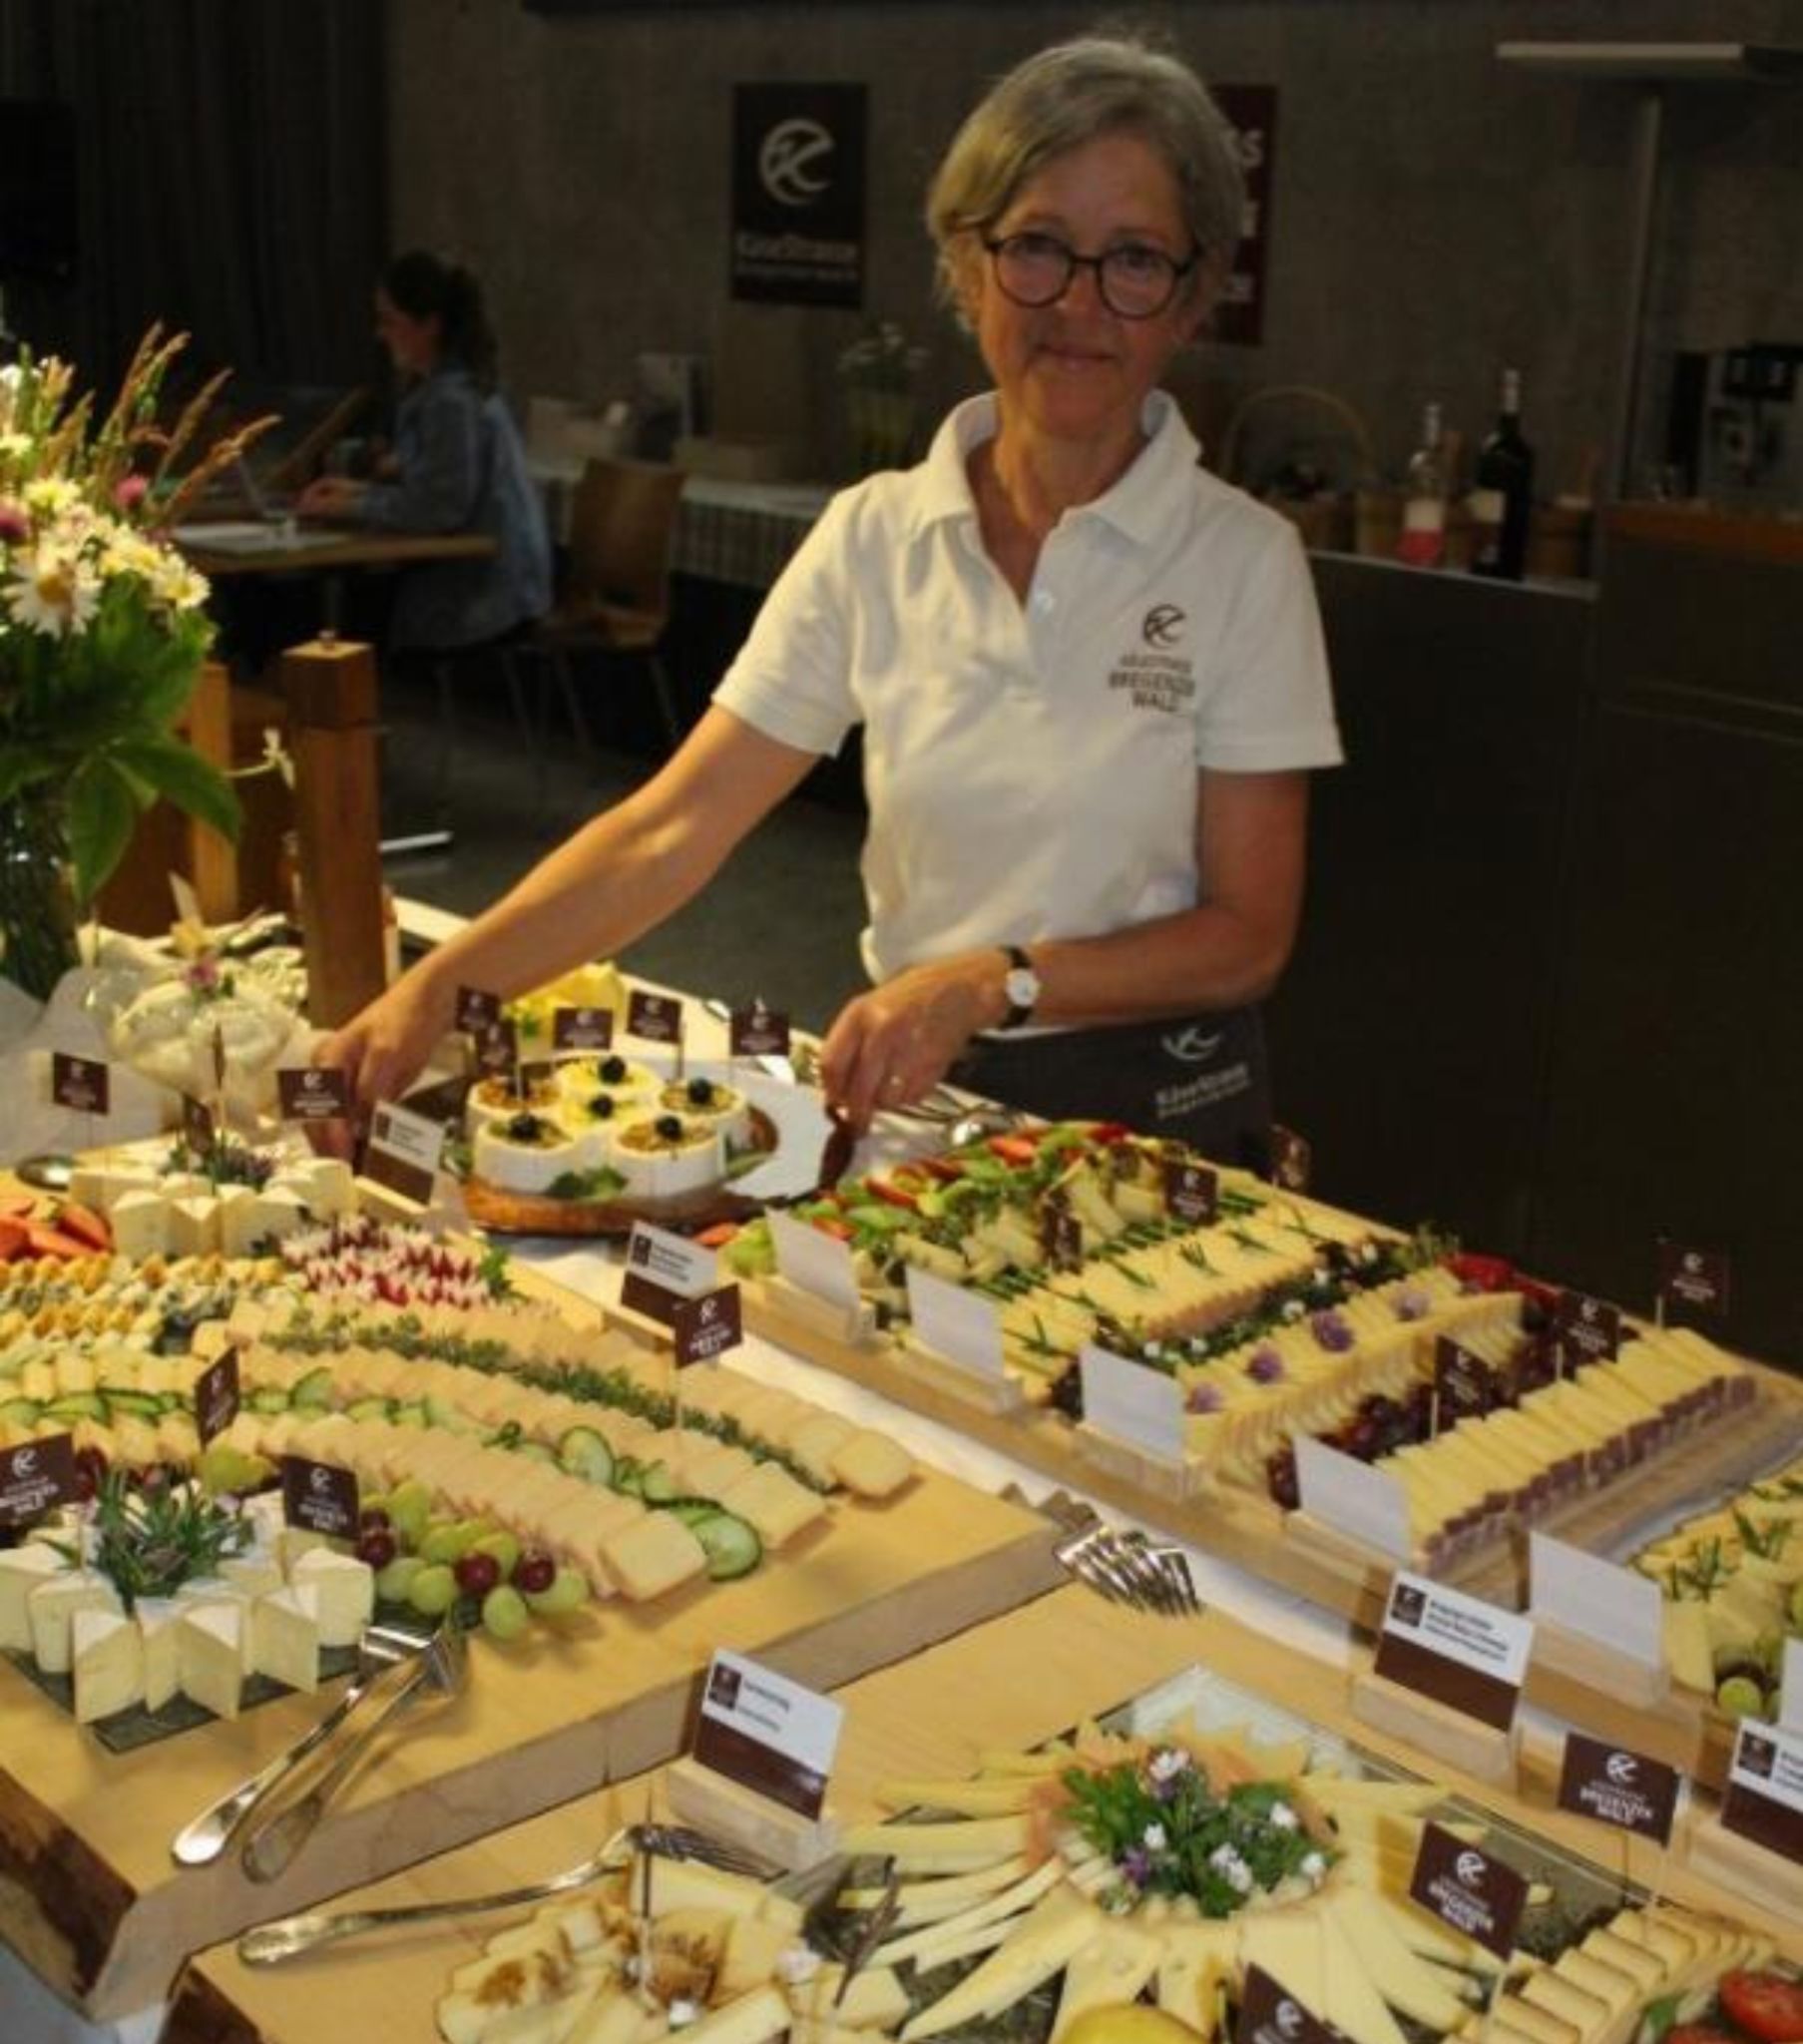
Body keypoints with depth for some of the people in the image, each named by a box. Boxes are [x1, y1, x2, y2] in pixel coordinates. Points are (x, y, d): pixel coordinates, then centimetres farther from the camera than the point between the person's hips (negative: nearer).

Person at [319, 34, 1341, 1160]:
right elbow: (671, 827, -6)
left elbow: (1247, 936, -7)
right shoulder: (872, 535, -1)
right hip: (912, 1092, 3)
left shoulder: (1244, 561, -8)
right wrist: (438, 988, -18)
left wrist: (993, 981, -20)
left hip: (1157, 1115, -2)